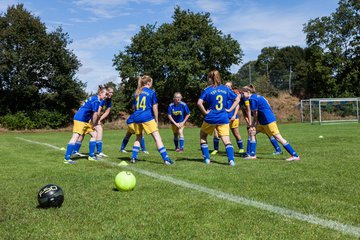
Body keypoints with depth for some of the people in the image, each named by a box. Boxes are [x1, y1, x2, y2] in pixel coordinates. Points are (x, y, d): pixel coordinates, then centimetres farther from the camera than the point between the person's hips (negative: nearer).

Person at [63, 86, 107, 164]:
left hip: (85, 121, 11)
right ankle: (67, 158, -19)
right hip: (80, 119, -11)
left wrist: (92, 124, 14)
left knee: (94, 134, 14)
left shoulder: (94, 98, 17)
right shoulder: (96, 101, -14)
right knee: (75, 136, -15)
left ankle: (91, 156, 18)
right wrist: (92, 125, 1)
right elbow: (95, 115, -12)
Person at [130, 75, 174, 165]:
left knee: (138, 138, 21)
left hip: (137, 117, 6)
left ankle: (133, 157, 16)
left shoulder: (137, 92, 14)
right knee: (157, 137, -6)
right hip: (147, 117, -5)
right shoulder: (151, 92, -1)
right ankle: (166, 159, -12)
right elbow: (155, 108, -2)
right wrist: (156, 120, 7)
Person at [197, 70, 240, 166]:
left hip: (210, 118, -2)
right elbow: (237, 99, 12)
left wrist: (205, 112, -6)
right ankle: (231, 160, -18)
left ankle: (207, 158, 16)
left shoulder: (207, 90, -4)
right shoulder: (226, 89, 8)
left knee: (203, 136, 19)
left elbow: (199, 102, -17)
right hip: (223, 119, 2)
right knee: (226, 140, 1)